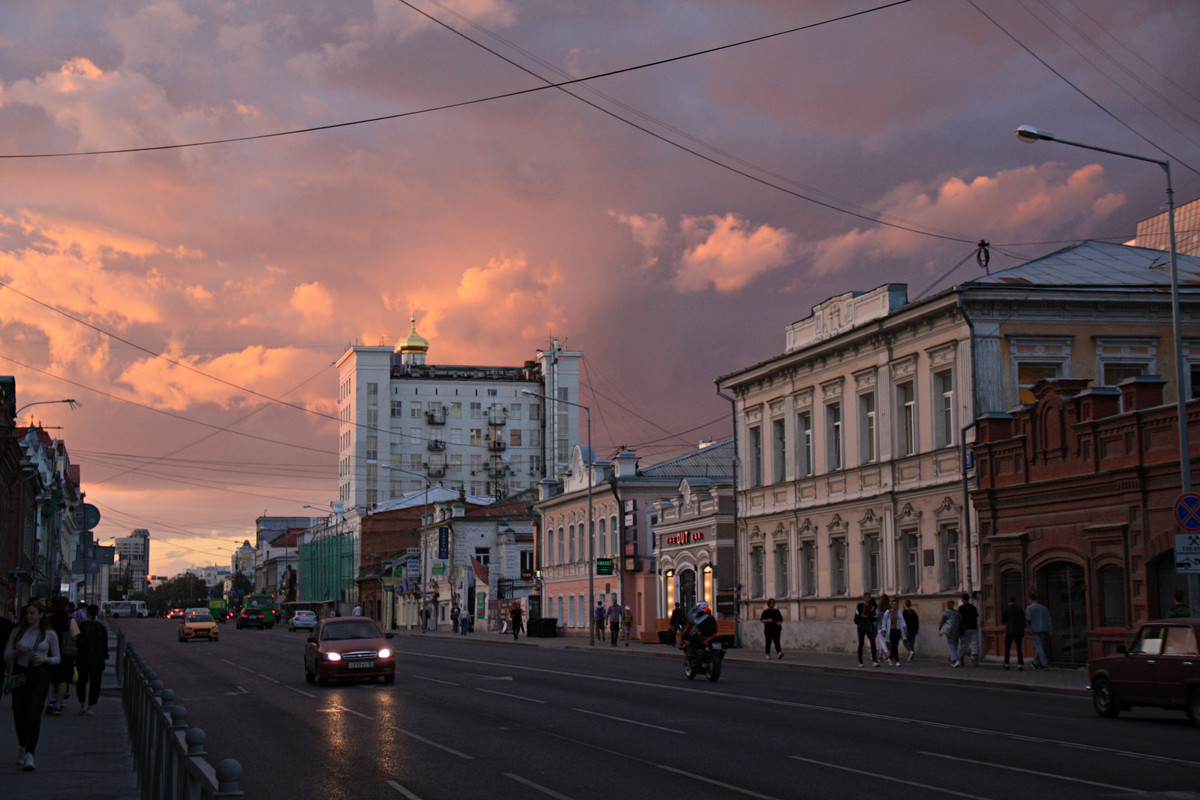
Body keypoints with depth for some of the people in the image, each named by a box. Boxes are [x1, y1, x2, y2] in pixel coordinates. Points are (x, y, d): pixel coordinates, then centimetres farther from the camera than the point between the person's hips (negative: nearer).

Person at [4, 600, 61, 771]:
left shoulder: (49, 634, 2)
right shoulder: (17, 632, 7)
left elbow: (57, 658, 7)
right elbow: (6, 657, 8)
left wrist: (45, 659, -14)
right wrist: (18, 651, -12)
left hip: (40, 675, -3)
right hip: (20, 674, 3)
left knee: (33, 715, -13)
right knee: (19, 715, 6)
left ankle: (29, 755, -17)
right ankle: (22, 748, 29)